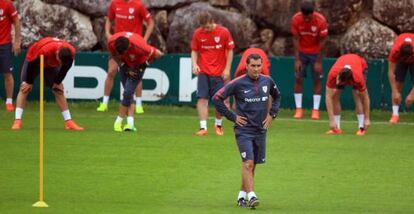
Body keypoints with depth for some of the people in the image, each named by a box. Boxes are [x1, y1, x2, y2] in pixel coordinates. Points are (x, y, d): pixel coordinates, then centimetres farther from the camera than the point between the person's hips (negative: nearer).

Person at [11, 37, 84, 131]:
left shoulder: (71, 52, -31)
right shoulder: (44, 50, -45)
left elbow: (65, 67, -9)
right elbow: (32, 64, -28)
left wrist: (58, 82, -2)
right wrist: (29, 82, -17)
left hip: (51, 65, 4)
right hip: (33, 60, -4)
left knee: (59, 90, -1)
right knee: (24, 88, -17)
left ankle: (68, 122, 3)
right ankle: (17, 121, -22)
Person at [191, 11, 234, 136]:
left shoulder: (223, 32, -6)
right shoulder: (197, 33, -1)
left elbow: (230, 51, 0)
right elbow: (194, 51, 8)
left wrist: (227, 69, -5)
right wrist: (194, 64, -9)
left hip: (219, 73, -1)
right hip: (203, 71, 1)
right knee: (202, 98, -9)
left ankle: (218, 125, 24)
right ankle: (203, 127, -8)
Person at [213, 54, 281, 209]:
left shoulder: (267, 81, 4)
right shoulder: (238, 83, -11)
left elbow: (277, 97, 25)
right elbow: (217, 98, -6)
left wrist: (272, 114, 12)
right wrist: (232, 117, -7)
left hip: (260, 130, 5)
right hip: (244, 130, -5)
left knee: (252, 165, 10)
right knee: (248, 163, -17)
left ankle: (242, 196, 23)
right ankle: (251, 196, -22)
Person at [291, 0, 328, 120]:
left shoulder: (320, 20, -22)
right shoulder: (296, 19, -18)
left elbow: (322, 41, -14)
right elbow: (296, 39, -10)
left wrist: (318, 61, -14)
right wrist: (297, 59, -14)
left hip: (316, 52, -1)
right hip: (301, 52, 1)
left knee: (317, 79, -4)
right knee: (298, 79, -4)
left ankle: (316, 110, -1)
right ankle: (299, 109, 0)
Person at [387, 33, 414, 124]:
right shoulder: (395, 51, -40)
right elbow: (391, 72, -34)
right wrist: (395, 92, -37)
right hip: (400, 60, 1)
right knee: (398, 84, -12)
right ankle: (395, 114, -8)